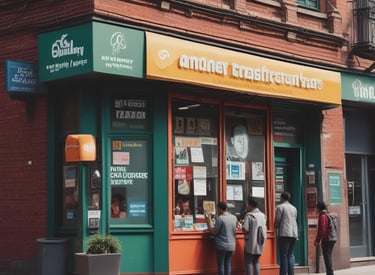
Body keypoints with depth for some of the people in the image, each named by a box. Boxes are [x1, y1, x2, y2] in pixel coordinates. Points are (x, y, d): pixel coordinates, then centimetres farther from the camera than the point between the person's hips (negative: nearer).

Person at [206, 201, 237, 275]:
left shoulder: (220, 218, -15)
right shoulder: (234, 217, 5)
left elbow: (214, 232, -13)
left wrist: (209, 222, -5)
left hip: (221, 245, -6)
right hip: (231, 245, 6)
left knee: (221, 264, 1)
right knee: (228, 264, 9)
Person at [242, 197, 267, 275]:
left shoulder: (249, 215, -13)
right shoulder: (263, 215, 8)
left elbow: (245, 229, -19)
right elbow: (265, 228, 16)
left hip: (251, 243, -6)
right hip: (260, 243, 6)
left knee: (248, 262, 1)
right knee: (256, 262, 14)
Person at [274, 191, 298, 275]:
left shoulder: (280, 207, -2)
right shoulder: (294, 208, 16)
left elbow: (277, 221, -3)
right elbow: (295, 220, 15)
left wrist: (276, 227, 16)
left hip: (284, 233, -6)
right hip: (294, 233, 6)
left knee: (283, 256, -4)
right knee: (291, 255, 8)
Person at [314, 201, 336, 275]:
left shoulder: (322, 216, -12)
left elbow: (321, 230, -17)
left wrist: (317, 240, -11)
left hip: (326, 240, -9)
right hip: (333, 239, 9)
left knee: (327, 257, -6)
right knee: (329, 256, 16)